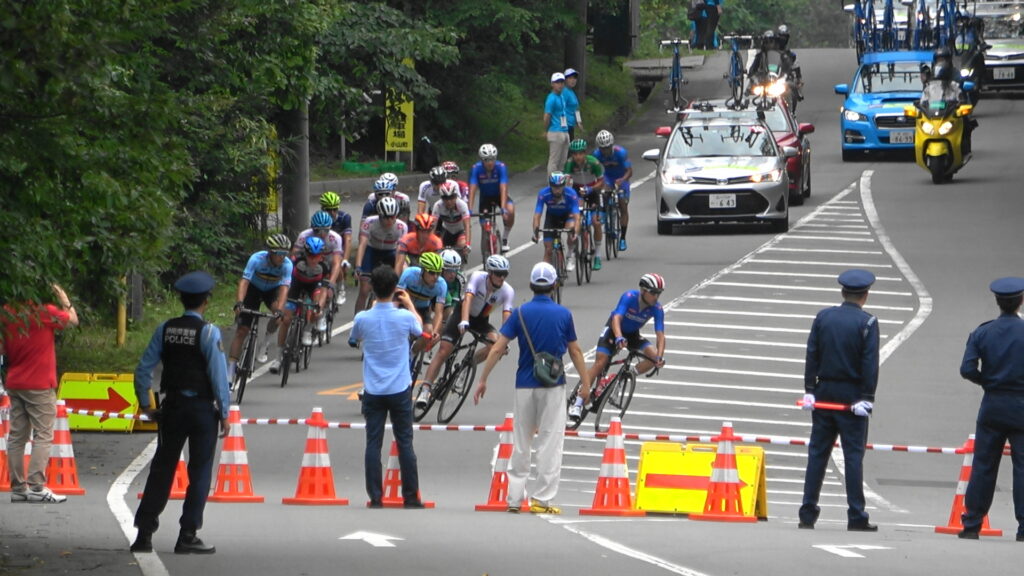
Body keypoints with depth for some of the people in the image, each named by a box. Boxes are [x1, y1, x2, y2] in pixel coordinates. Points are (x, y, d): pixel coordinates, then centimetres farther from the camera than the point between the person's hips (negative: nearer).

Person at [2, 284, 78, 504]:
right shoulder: (44, 312, -13)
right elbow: (73, 320, 4)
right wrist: (65, 301, 18)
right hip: (40, 385, -6)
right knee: (43, 436, -4)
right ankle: (36, 486, -13)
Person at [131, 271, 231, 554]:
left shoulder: (165, 329, 2)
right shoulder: (208, 332, -11)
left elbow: (144, 368, 3)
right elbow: (218, 375, -12)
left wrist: (145, 404, 13)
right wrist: (224, 413, -5)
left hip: (172, 406, 4)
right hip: (202, 408, -4)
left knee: (162, 469, 11)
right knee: (199, 472, 3)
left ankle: (144, 534, 10)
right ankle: (187, 536, 0)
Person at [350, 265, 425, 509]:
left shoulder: (363, 318, -8)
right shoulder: (404, 317, -10)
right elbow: (419, 329, 14)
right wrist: (409, 304, 30)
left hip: (373, 392, 0)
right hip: (400, 389, 0)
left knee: (373, 444, 3)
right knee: (405, 443, 6)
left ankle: (376, 498, 0)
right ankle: (411, 498, 9)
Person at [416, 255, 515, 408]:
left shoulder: (508, 291, -20)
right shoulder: (477, 277, -25)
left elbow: (506, 316, -29)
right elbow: (468, 299, -37)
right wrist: (463, 322, -53)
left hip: (481, 320, 2)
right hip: (462, 313, -2)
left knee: (495, 342, -28)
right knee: (443, 351, -16)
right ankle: (424, 390, -14)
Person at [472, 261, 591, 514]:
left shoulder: (520, 313, -2)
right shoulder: (563, 314, -3)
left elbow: (498, 348, -5)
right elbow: (575, 351, 3)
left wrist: (483, 380, 1)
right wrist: (586, 383, 12)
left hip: (525, 385, 1)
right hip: (553, 385, -1)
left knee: (521, 443, 10)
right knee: (550, 443, 2)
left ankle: (514, 498, 10)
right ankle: (542, 498, -2)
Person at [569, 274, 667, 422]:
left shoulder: (657, 309, -21)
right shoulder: (629, 297, -30)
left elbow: (660, 334, -26)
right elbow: (616, 318, -42)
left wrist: (660, 356, -42)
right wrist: (619, 338, -60)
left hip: (633, 334, 4)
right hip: (614, 330, -4)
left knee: (654, 356, -20)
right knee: (600, 362, -20)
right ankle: (578, 403, -17)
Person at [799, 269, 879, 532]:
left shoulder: (823, 317, 4)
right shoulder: (867, 323, -7)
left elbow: (812, 355, 3)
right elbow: (870, 363, -11)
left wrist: (810, 390, 4)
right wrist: (866, 398, -10)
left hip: (824, 393, 4)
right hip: (852, 396, -4)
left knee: (817, 452, 7)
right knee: (853, 455, -2)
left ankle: (808, 513, 6)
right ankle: (856, 516, -4)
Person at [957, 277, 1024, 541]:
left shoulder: (982, 333, 0)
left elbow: (967, 369, -8)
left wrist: (987, 382, 9)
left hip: (992, 407, 2)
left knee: (983, 466, 7)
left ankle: (972, 524, 9)